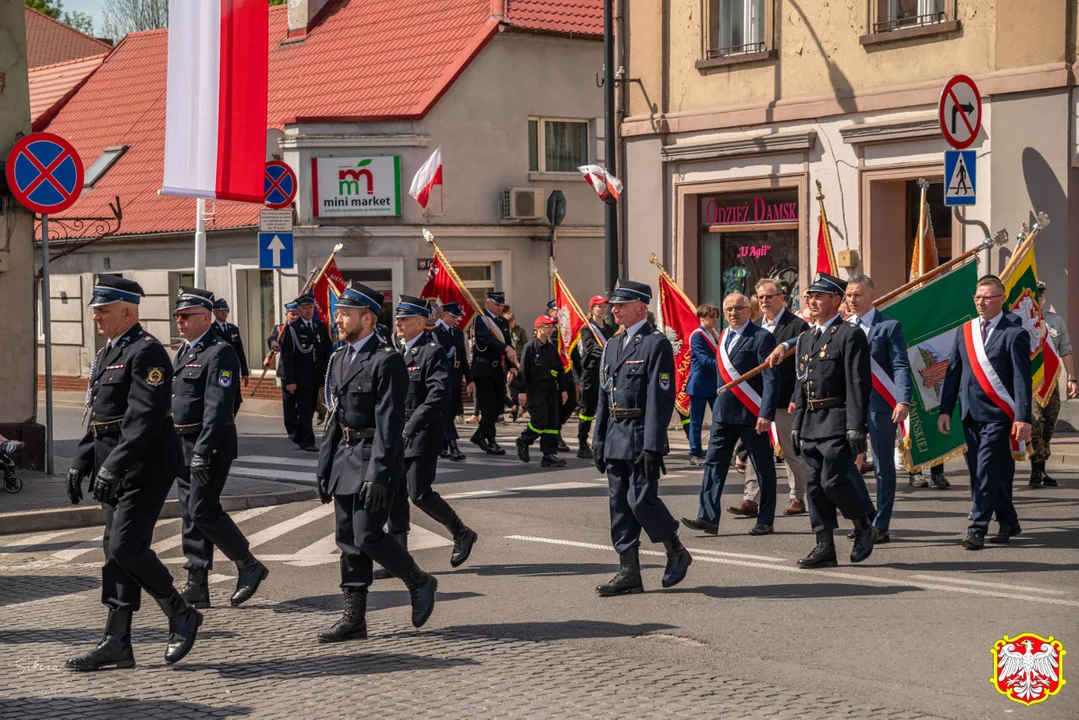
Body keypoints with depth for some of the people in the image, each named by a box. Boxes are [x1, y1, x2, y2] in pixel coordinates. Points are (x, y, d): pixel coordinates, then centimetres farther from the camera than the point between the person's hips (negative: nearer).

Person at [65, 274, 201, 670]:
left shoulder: (147, 353, -13)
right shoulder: (106, 354, 17)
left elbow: (143, 418, -22)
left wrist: (113, 466, -26)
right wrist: (80, 463, 15)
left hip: (144, 470, -10)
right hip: (116, 470, 10)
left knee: (126, 547, -14)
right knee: (116, 551, 8)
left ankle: (182, 614, 5)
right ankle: (116, 642, 12)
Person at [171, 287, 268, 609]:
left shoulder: (220, 353, -13)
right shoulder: (183, 352, 16)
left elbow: (218, 407, -21)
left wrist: (203, 452, -25)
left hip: (210, 446, -9)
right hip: (183, 446, 9)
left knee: (203, 511, -11)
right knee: (191, 515, 8)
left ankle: (249, 566, 6)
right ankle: (197, 588, 12)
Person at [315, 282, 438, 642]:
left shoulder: (387, 361, -13)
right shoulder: (339, 359, 13)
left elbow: (389, 422, -17)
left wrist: (377, 475, -22)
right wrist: (324, 467, 15)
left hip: (374, 459, -8)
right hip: (345, 457, 8)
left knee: (367, 536, -10)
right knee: (347, 539, 7)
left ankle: (419, 582, 13)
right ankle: (354, 619, 13)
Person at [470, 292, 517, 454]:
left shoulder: (504, 322, 14)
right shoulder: (480, 320, -10)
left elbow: (508, 342, 15)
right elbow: (487, 338, -28)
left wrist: (511, 366, 2)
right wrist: (506, 348, -42)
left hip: (499, 368, 8)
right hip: (483, 369, -7)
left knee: (499, 405, 9)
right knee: (488, 406, -6)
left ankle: (479, 435, 23)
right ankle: (490, 442, 0)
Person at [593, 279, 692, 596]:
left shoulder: (656, 344, -9)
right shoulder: (612, 345, 16)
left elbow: (661, 398, -15)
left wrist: (652, 447, -20)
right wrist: (599, 440, 14)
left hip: (642, 436, -8)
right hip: (615, 436, 8)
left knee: (642, 500, -10)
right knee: (620, 503, 6)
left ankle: (676, 553, 13)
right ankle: (629, 572, 11)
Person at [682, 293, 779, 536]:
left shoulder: (762, 337, -9)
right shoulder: (723, 337, 13)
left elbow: (771, 378, -14)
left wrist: (766, 414, -21)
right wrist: (718, 405, 13)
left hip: (751, 414, -7)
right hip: (723, 413, 7)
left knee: (763, 468, 4)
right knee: (714, 464, -1)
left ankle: (766, 521, 12)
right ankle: (708, 518, -2)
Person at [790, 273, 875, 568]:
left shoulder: (850, 335, -7)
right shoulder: (805, 338, 18)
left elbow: (858, 384, -13)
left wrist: (856, 427, -19)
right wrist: (796, 425, 16)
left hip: (838, 423, -8)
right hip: (811, 422, 8)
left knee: (833, 481, -13)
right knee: (814, 485, 5)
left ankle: (864, 524, 11)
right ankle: (825, 548, 9)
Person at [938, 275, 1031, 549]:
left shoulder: (1014, 334, -6)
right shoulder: (964, 331, 10)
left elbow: (1022, 379, -10)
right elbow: (953, 372, 13)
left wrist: (1023, 418, -15)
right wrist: (945, 410, 8)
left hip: (997, 415, -6)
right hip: (970, 414, 6)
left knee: (987, 472, -9)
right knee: (979, 472, 11)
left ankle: (978, 529, -6)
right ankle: (1008, 522, 25)